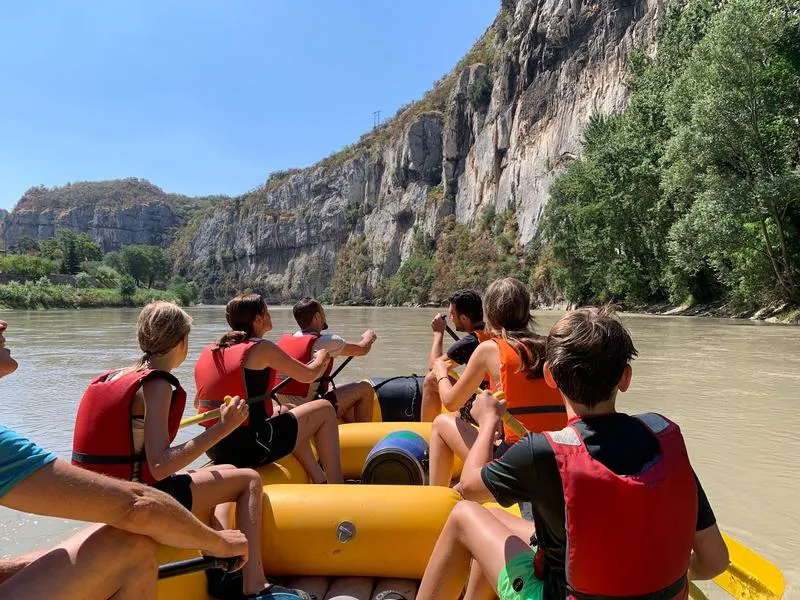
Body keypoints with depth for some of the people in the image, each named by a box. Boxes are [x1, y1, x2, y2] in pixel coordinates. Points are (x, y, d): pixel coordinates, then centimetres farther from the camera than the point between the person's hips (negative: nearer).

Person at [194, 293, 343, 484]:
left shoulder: (209, 351, 8)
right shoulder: (261, 348, -11)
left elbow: (198, 404, 17)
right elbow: (309, 375, -1)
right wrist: (323, 356, 21)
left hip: (215, 449, 8)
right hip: (250, 448, -8)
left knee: (286, 411, 30)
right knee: (325, 410, 7)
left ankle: (320, 482, 33)